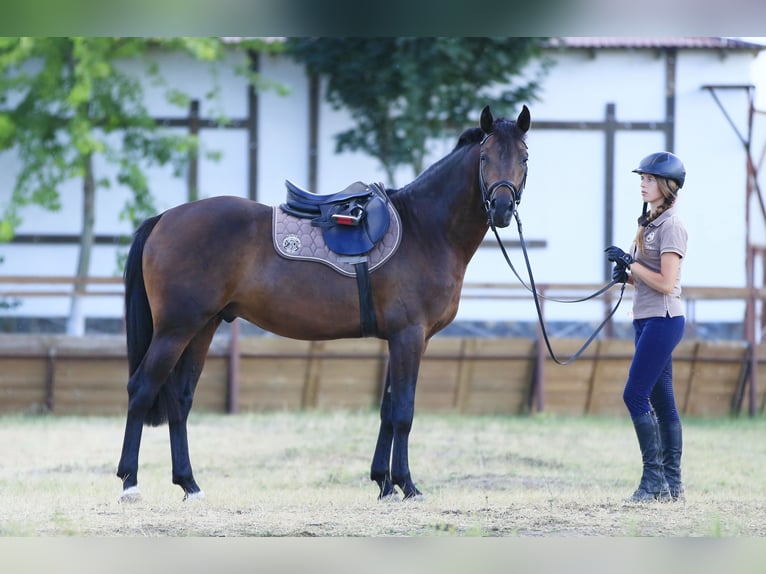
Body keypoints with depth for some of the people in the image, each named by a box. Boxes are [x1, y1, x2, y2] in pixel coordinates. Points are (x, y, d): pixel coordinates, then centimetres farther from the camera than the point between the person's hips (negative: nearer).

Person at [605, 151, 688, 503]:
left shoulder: (671, 226, -12)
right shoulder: (649, 223, 16)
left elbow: (666, 283, -19)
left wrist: (631, 263, -14)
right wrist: (626, 275, 3)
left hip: (663, 319, -10)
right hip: (646, 319, 10)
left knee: (635, 396, -13)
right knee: (661, 401, 8)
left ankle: (654, 477, -10)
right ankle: (671, 483, 10)